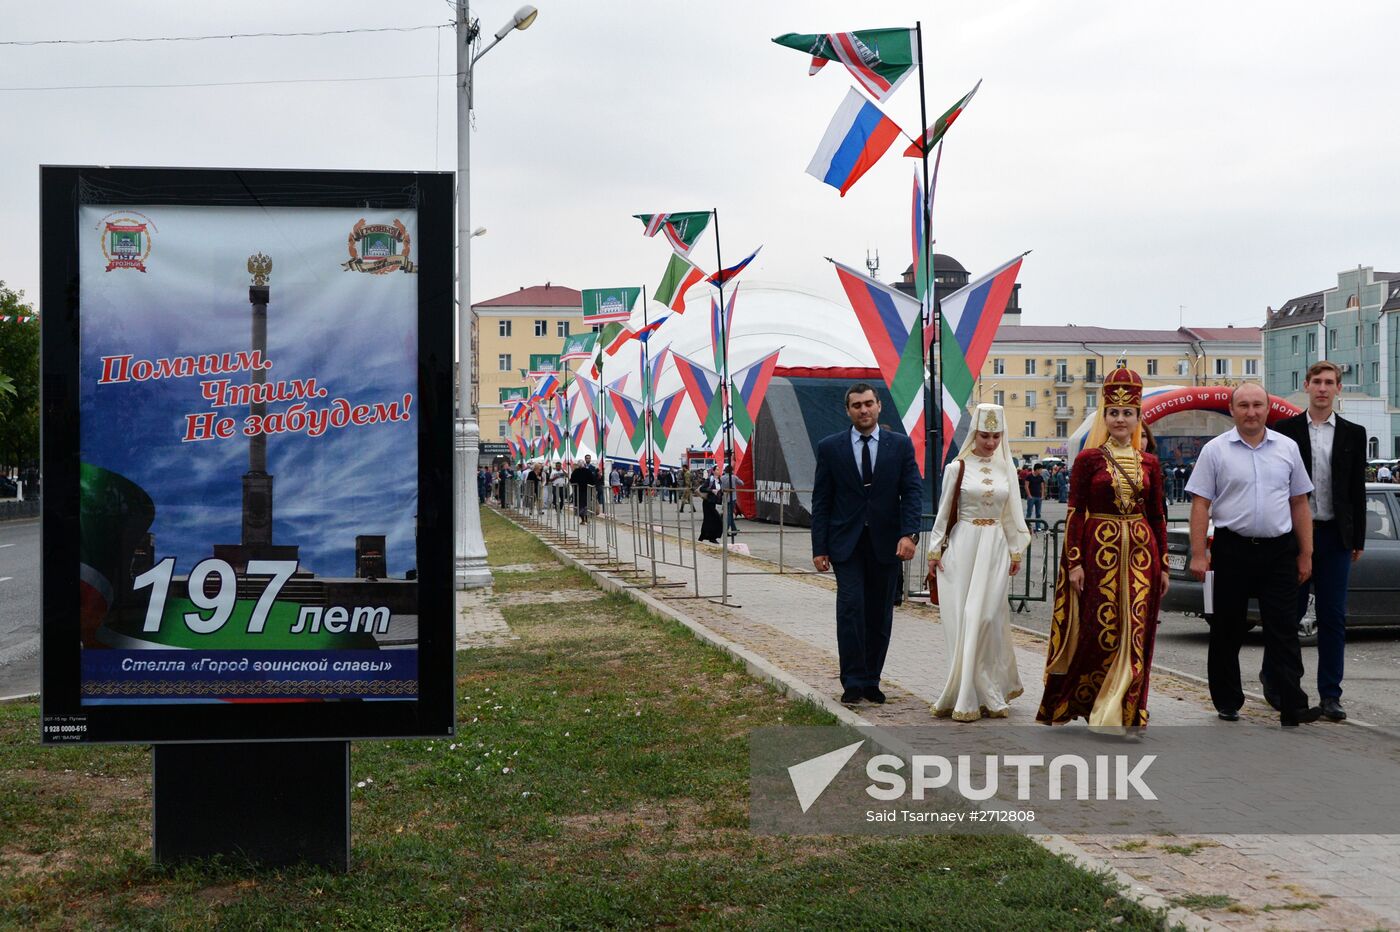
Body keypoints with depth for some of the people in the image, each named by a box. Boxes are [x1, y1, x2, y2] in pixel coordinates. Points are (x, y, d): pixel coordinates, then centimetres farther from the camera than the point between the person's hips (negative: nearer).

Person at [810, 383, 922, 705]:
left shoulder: (900, 445, 5)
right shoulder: (830, 448, 3)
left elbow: (913, 491, -1)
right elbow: (821, 501, 3)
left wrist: (909, 534, -15)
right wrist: (819, 548, -3)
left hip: (886, 543, 1)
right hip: (846, 543, -1)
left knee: (880, 615, 6)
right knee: (850, 608, -11)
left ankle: (871, 681, 17)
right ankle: (852, 682, -6)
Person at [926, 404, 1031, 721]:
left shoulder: (1006, 469, 9)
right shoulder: (957, 468, 0)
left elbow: (1012, 515, 15)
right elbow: (944, 512, 4)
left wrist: (1016, 552, 13)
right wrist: (935, 551, 2)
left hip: (995, 549, 2)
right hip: (962, 548, -2)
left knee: (986, 618, -3)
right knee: (962, 620, -2)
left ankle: (981, 695, 7)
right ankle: (968, 696, 4)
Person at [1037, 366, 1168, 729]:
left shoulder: (1148, 463, 10)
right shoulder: (1088, 459, -1)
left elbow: (1157, 515, 13)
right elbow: (1074, 512, -3)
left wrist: (1163, 564, 10)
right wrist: (1074, 562, -10)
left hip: (1140, 552, 4)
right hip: (1099, 549, -3)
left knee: (1134, 635, 2)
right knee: (1097, 631, -3)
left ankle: (1120, 712, 11)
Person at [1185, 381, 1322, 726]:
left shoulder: (1287, 448, 8)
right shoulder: (1215, 450, 0)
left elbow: (1299, 504, 11)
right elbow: (1200, 504, -3)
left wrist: (1305, 554, 8)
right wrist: (1198, 554, -10)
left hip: (1279, 552, 2)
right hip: (1232, 551, -1)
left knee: (1284, 632, -1)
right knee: (1227, 632, 7)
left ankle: (1293, 708, -1)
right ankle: (1227, 704, 19)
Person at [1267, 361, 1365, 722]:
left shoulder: (1353, 434, 7)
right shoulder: (1285, 430, 1)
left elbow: (1357, 490, 8)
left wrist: (1358, 539, 4)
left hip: (1335, 536, 2)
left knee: (1333, 617, 2)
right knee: (1290, 610, 5)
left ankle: (1330, 695, 8)